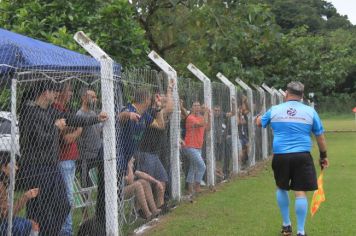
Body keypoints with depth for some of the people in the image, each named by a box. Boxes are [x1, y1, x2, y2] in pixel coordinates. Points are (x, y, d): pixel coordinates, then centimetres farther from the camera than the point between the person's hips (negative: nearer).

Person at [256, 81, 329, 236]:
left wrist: (259, 117, 45)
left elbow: (259, 123, 22)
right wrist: (323, 156, 20)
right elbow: (320, 136, 8)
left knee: (281, 188, 21)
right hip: (302, 156, -1)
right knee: (300, 193, 0)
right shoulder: (310, 111, 2)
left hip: (280, 156, 1)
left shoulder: (274, 110, 4)